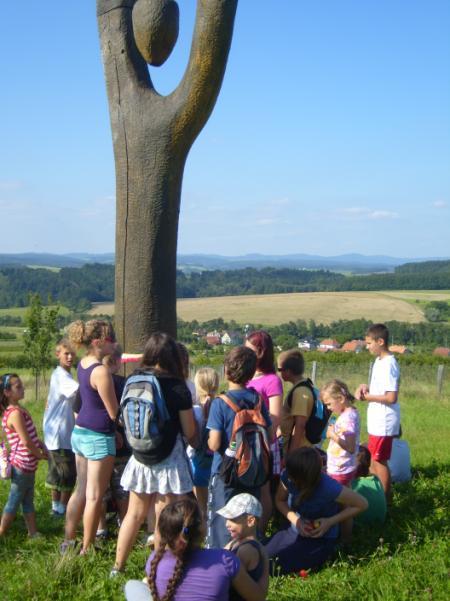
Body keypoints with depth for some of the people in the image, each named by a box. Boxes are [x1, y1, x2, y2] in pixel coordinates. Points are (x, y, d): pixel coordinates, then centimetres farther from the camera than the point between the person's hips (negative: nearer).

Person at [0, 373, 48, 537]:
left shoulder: (18, 409, 7)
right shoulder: (15, 413, -23)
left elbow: (30, 434, 17)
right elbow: (26, 441, -22)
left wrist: (41, 444, 4)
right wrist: (40, 455, -8)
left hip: (27, 464, 9)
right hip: (22, 465, -9)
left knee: (28, 500, 16)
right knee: (14, 501, 2)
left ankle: (33, 532, 24)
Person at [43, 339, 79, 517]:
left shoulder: (61, 374, 13)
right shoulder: (61, 376, -19)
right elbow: (80, 390, -38)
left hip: (57, 433, 10)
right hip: (61, 434, -10)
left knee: (57, 472, 16)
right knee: (68, 473, -1)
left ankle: (57, 506, 25)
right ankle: (62, 508, 8)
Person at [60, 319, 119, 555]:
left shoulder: (83, 363, 4)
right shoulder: (101, 371, -22)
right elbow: (114, 413, -17)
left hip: (79, 432, 9)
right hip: (98, 437, -8)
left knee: (81, 490, 18)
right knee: (94, 497, 3)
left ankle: (68, 542, 26)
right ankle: (86, 550, 12)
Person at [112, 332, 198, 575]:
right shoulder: (178, 388, -15)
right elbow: (190, 432, -10)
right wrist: (198, 445, 10)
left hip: (139, 458, 5)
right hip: (169, 461, -4)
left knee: (134, 514, 19)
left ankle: (117, 568, 27)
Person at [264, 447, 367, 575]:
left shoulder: (329, 488, -30)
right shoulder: (287, 476, -17)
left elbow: (362, 504, -17)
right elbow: (280, 501, 2)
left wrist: (330, 522, -22)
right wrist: (295, 520, -17)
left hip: (320, 540, -5)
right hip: (294, 532, 5)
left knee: (273, 566, -19)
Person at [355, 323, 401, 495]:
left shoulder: (388, 365, -21)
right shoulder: (379, 361, 9)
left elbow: (391, 397, -25)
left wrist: (367, 396, -15)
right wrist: (366, 388, 2)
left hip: (383, 423, -10)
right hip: (377, 421, 10)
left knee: (379, 461, 0)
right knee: (374, 460, 18)